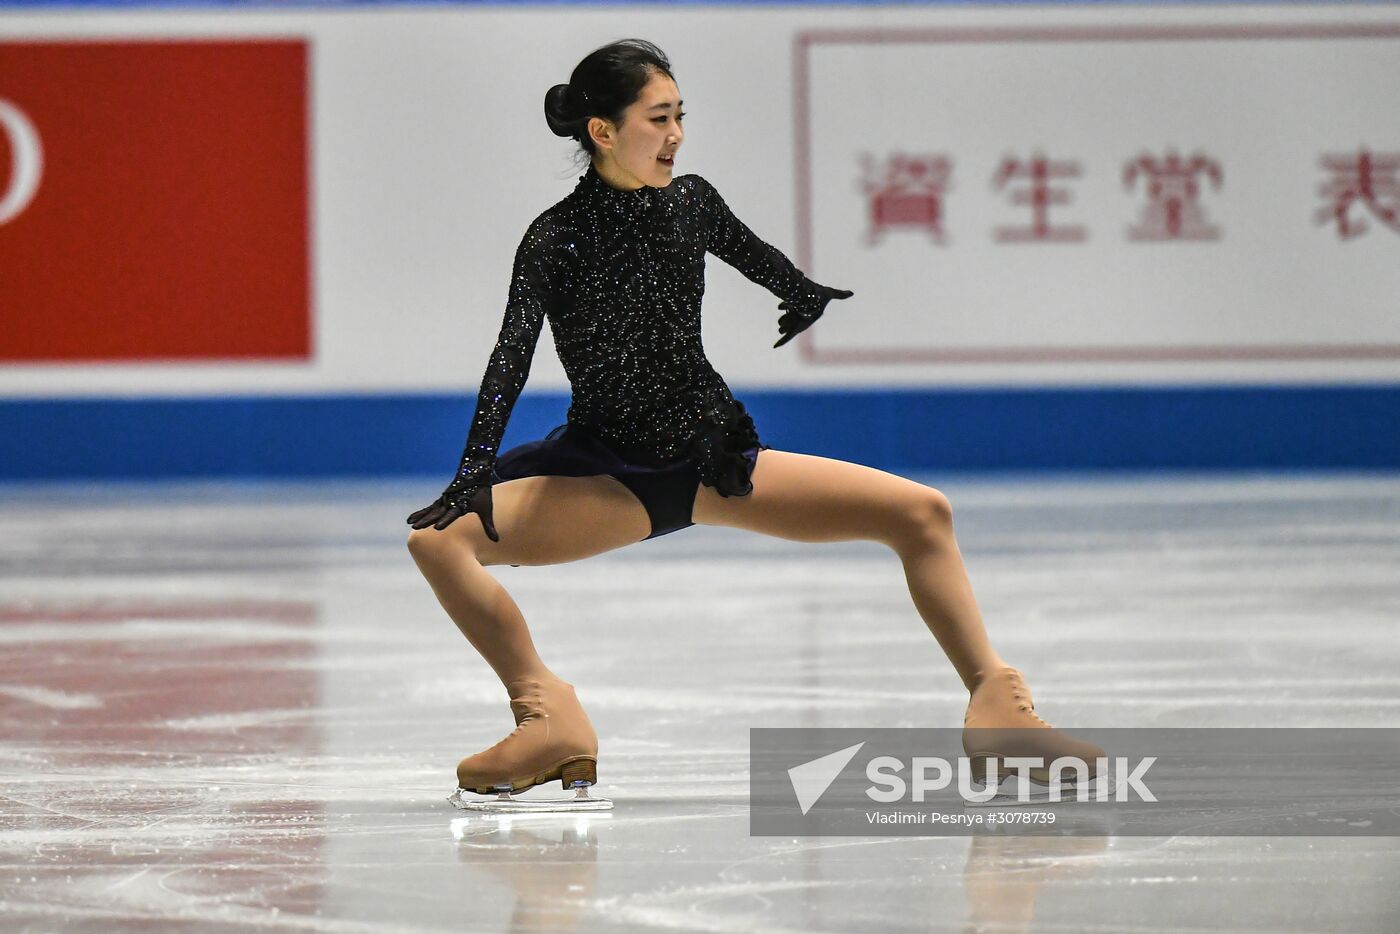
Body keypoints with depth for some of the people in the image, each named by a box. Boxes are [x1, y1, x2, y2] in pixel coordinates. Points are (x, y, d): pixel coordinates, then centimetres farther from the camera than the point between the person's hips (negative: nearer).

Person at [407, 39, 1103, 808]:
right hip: (607, 477, -3)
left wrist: (810, 301, 32)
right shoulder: (557, 242, -15)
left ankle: (996, 705, -9)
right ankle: (550, 722, -28)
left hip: (718, 457, 3)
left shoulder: (692, 204, -4)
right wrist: (470, 481, -31)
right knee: (439, 539, -27)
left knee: (922, 513, -10)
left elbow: (755, 257, 18)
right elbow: (510, 365, -21)